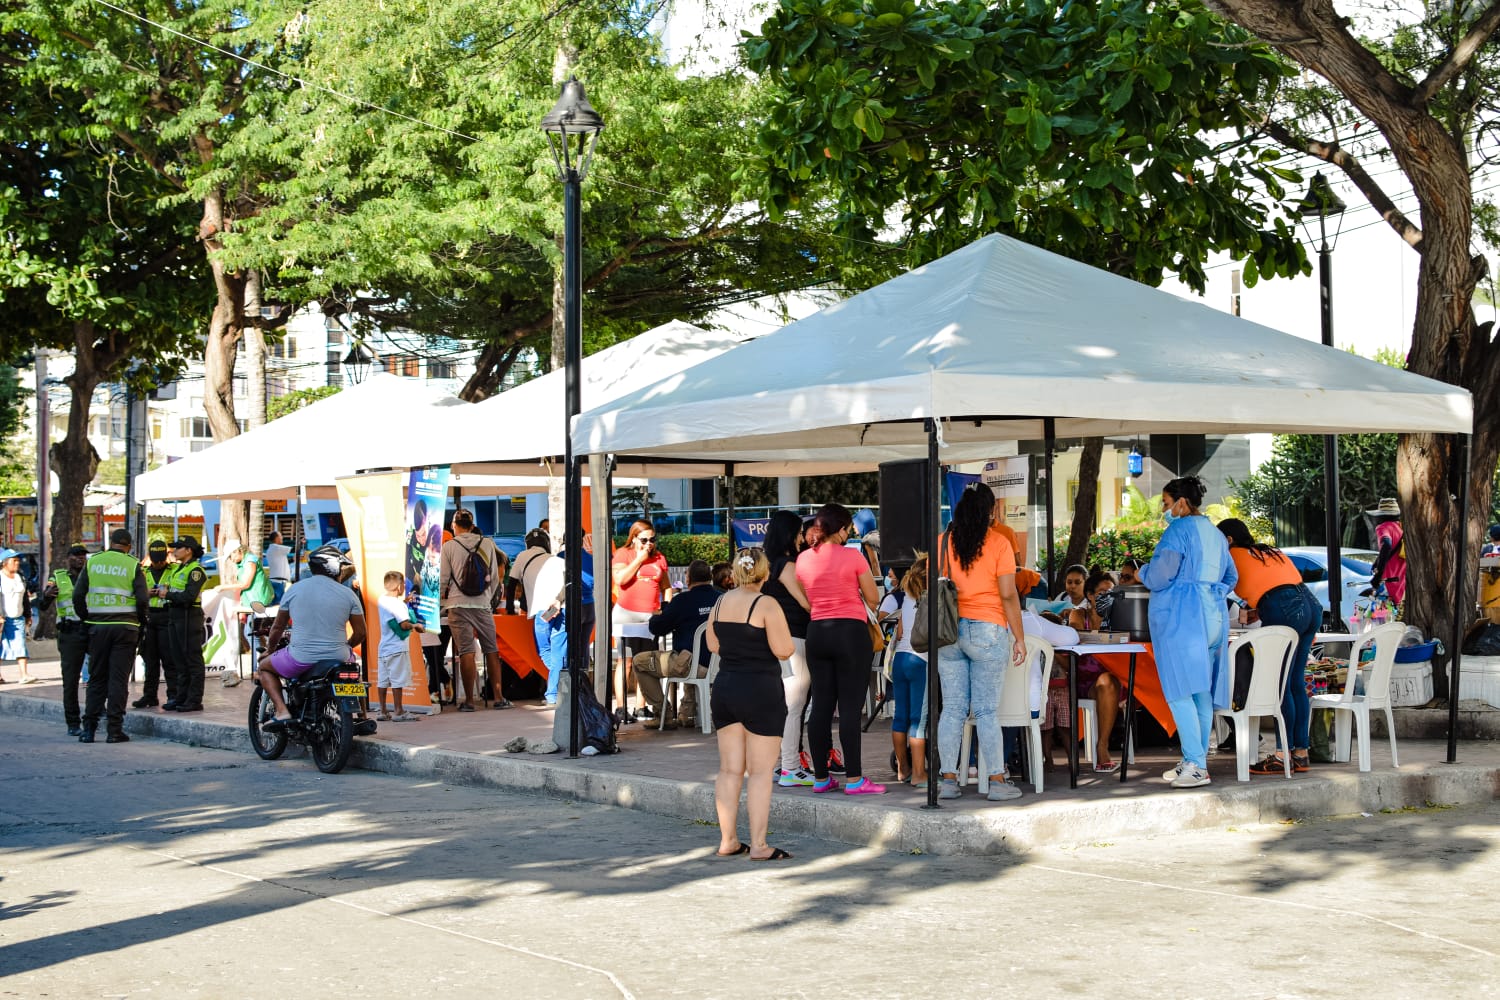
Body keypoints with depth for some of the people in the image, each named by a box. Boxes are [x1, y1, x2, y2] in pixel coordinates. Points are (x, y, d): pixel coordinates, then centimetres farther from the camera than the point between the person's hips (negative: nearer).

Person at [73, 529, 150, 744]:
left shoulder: (93, 562, 5)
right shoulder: (133, 565, -2)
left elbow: (78, 595, 2)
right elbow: (142, 599, -8)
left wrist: (86, 619, 12)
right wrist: (140, 621, 7)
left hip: (98, 626, 2)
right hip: (125, 627, -2)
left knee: (96, 678, 11)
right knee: (118, 678, 1)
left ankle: (89, 728, 7)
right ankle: (115, 730, -2)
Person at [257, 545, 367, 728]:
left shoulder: (294, 590, 3)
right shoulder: (348, 594, 1)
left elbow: (278, 627, 11)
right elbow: (360, 633, 4)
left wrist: (269, 649, 30)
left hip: (301, 658, -1)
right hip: (337, 658, 1)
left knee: (265, 667, 24)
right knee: (353, 661, 36)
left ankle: (282, 711, 2)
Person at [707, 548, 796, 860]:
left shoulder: (720, 604, 6)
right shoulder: (766, 605, -13)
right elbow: (784, 650, -14)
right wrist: (778, 626, 4)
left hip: (724, 689, 6)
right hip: (761, 692, -6)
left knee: (730, 769, 11)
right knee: (760, 772, -2)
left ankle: (728, 840, 15)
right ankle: (759, 846, -2)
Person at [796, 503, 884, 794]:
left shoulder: (803, 559, 5)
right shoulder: (853, 556, -9)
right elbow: (873, 599, -3)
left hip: (817, 631, 5)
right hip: (850, 631, -5)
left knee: (821, 706, 8)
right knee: (850, 707, -4)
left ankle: (821, 778, 12)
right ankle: (854, 779, -4)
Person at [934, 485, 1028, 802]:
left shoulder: (943, 542, 5)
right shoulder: (999, 543, -5)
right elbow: (1008, 595, -7)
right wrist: (1019, 638, -1)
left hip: (948, 632, 4)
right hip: (987, 632, -3)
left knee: (952, 708, 6)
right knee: (987, 711, -1)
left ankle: (948, 780, 7)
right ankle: (997, 782, 2)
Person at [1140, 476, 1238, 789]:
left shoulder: (1178, 530, -8)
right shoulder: (1216, 534, 18)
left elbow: (1159, 576, -15)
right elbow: (1231, 577, 27)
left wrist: (1143, 572, 5)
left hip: (1181, 616, -9)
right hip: (1214, 616, 9)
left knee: (1180, 691, -10)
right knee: (1202, 692, 8)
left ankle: (1195, 766, -17)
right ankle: (1195, 761, 11)